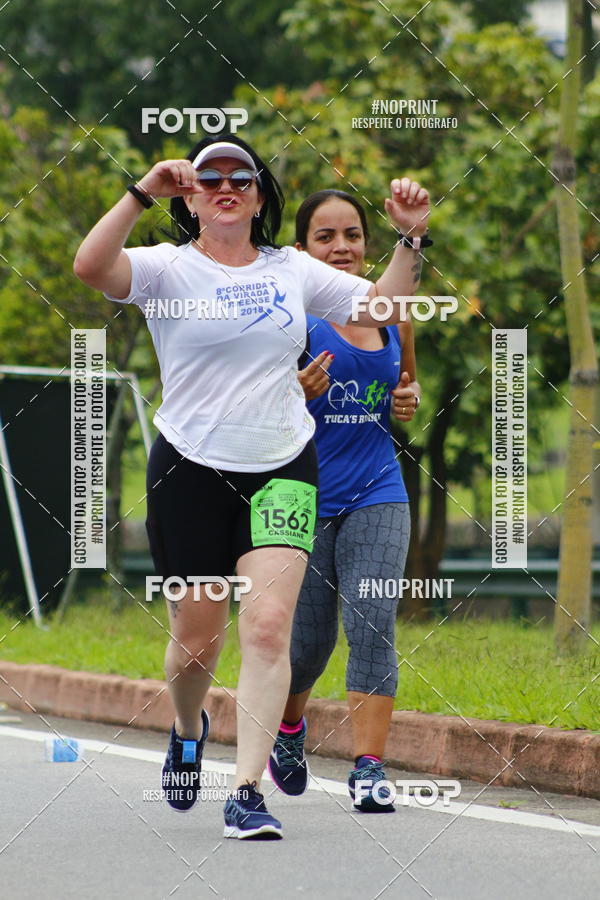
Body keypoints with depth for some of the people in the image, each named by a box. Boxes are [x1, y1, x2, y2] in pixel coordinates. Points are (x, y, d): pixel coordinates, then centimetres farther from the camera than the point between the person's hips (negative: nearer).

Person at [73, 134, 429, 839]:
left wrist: (408, 238, -2)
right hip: (189, 470, -1)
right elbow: (90, 267, -21)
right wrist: (142, 193, -27)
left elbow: (382, 309, 11)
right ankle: (187, 730, 41)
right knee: (196, 639, 6)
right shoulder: (169, 268, -2)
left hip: (282, 471, 1)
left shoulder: (294, 270, 8)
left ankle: (248, 793, -14)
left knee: (268, 626, -15)